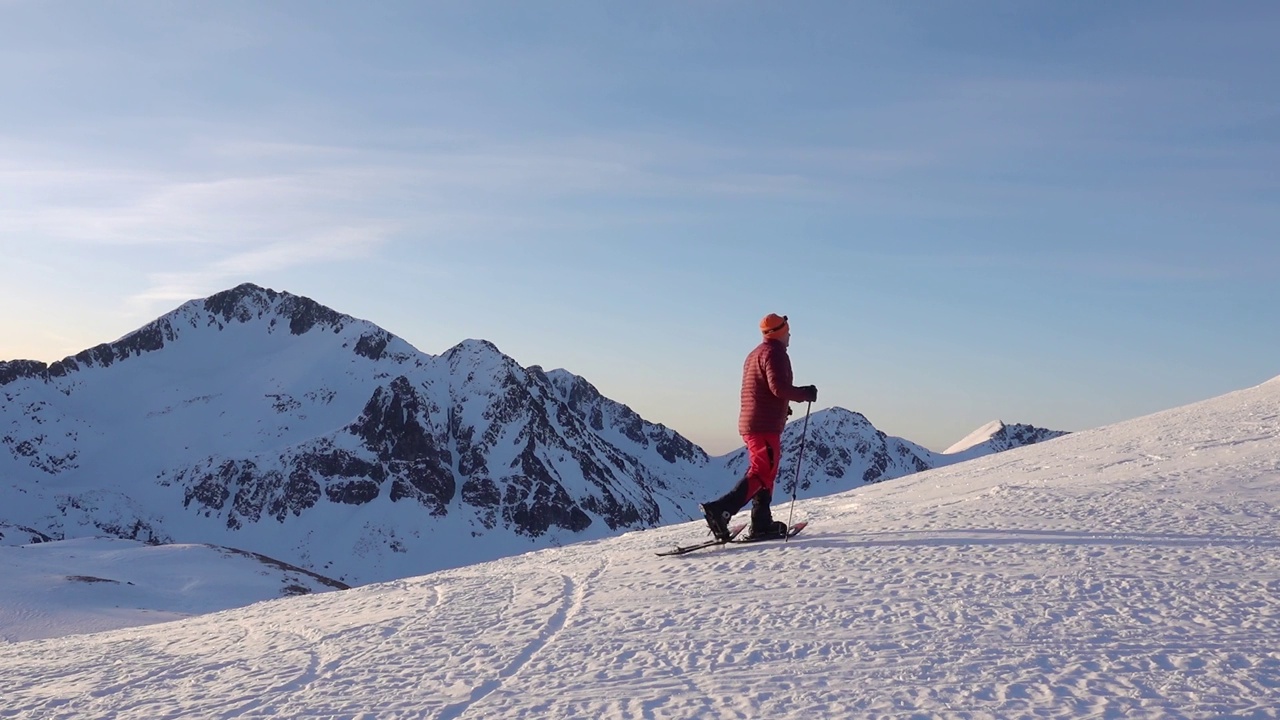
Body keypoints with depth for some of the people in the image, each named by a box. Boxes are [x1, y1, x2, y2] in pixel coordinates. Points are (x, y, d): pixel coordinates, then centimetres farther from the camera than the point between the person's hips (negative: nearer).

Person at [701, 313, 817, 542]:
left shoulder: (755, 354, 21)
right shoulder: (775, 352, -9)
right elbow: (779, 386, -22)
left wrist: (781, 407, 30)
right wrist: (805, 394, -7)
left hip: (748, 423, 10)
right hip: (765, 425, -10)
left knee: (765, 472, 15)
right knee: (761, 472, -13)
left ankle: (762, 523, 12)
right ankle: (720, 510, -27)